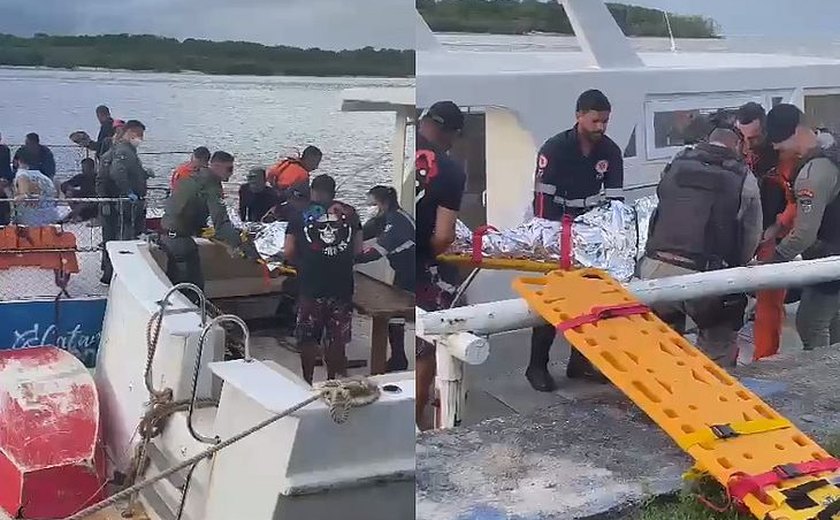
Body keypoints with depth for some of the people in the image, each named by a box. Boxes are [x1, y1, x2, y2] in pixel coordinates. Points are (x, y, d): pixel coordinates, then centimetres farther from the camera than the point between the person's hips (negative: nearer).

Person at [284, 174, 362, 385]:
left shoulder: (301, 214, 1)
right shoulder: (349, 213, 5)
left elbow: (288, 252, -3)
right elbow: (358, 250, 5)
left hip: (311, 286, -1)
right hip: (342, 286, 1)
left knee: (308, 338, 10)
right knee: (337, 339, 11)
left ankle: (307, 381, 15)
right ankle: (334, 380, 19)